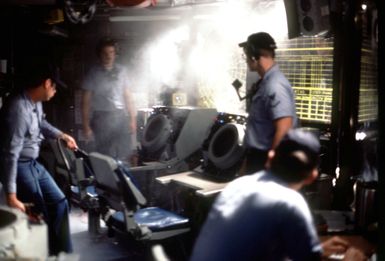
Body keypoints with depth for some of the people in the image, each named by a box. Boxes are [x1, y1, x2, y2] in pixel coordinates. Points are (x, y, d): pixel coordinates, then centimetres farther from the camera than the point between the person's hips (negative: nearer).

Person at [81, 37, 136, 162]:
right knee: (106, 157, 0)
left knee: (124, 156, 3)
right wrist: (86, 125, -6)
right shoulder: (93, 73, 0)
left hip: (121, 116, 3)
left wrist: (132, 119, 6)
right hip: (102, 118, -3)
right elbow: (86, 101, 0)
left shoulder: (121, 71, 8)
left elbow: (128, 96, 11)